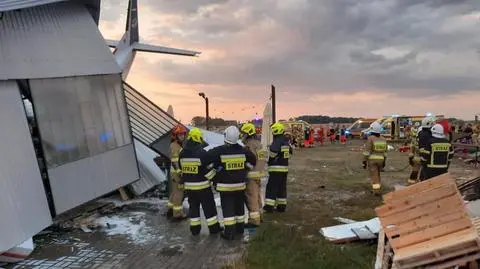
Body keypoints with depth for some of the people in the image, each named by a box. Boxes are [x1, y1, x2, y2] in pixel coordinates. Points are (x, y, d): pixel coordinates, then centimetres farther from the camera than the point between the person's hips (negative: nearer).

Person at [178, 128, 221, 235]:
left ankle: (194, 228, 20)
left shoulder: (182, 153, 1)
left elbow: (181, 169, 10)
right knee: (209, 207, 6)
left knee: (193, 206, 16)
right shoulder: (202, 153, -18)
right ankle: (214, 228, 14)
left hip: (189, 186, 5)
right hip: (202, 185, -5)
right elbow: (209, 170, -15)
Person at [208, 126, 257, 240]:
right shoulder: (243, 150, -3)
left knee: (228, 209, 3)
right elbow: (253, 161, 7)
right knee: (239, 207, 18)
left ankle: (229, 232, 4)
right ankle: (240, 228, 30)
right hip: (240, 184, 4)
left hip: (225, 185, -4)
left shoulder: (219, 151, -14)